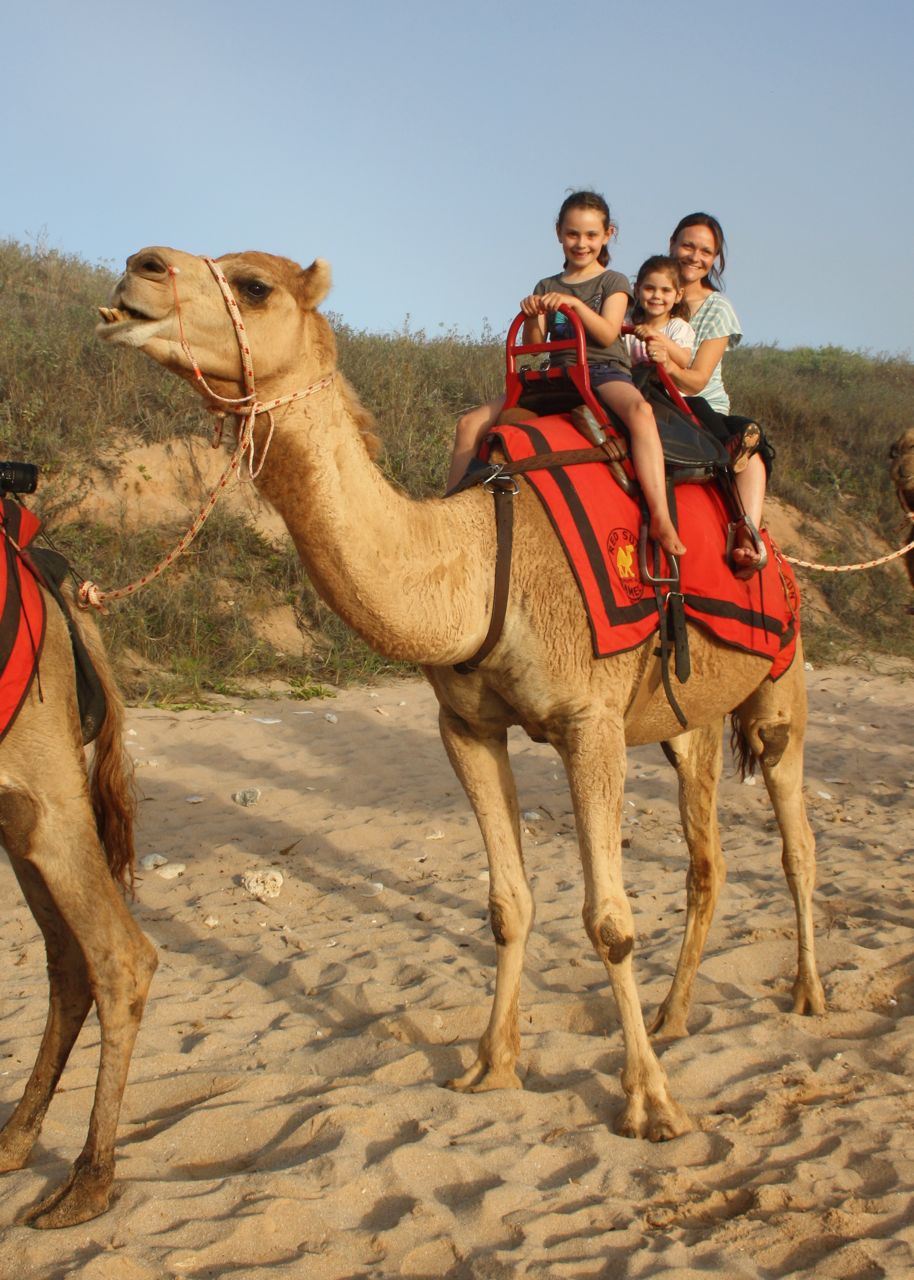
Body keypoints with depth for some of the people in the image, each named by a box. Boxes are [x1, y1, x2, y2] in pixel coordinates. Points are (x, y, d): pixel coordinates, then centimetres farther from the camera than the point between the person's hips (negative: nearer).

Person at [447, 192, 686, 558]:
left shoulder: (613, 282, 8)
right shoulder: (546, 288, 17)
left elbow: (607, 333, -8)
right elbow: (534, 345, 7)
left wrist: (575, 303, -22)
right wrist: (531, 318, -14)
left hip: (605, 370, -5)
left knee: (640, 410, -41)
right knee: (470, 424, -9)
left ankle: (660, 518, -51)